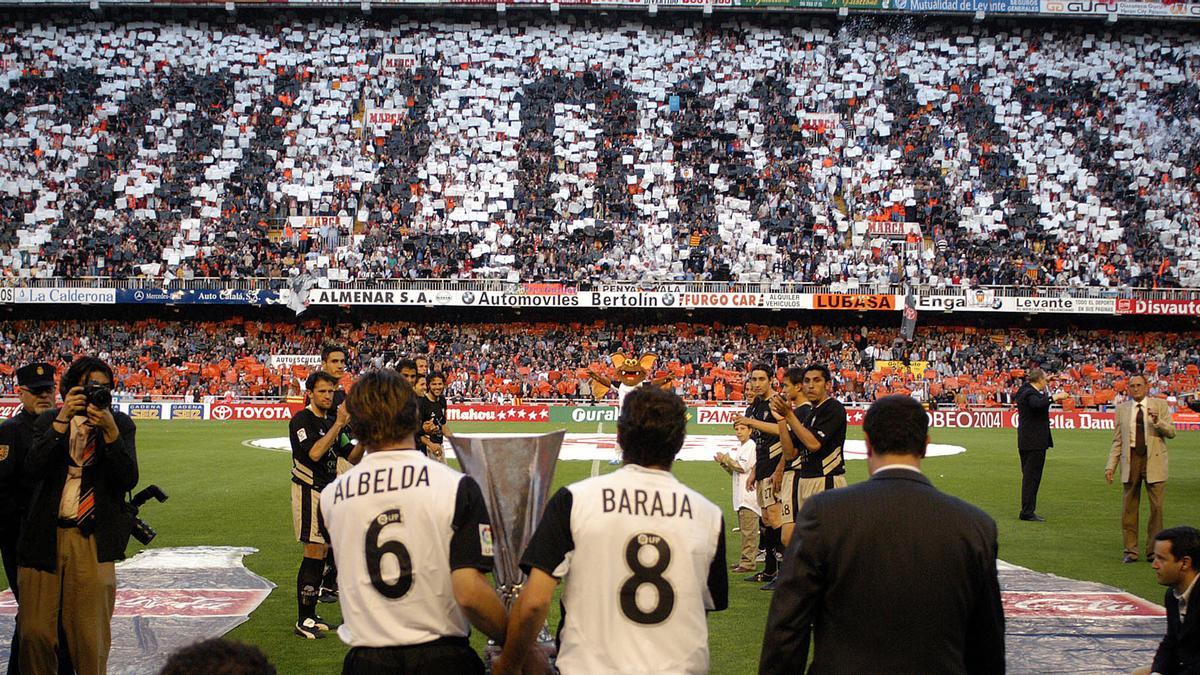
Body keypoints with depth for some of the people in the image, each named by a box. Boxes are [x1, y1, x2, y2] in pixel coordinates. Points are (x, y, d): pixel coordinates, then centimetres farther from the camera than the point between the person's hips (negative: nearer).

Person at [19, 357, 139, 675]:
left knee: (90, 639, 2)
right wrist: (62, 421, -16)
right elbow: (31, 470, -9)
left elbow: (128, 480, -7)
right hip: (44, 538, 1)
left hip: (93, 541, -1)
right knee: (35, 633, 2)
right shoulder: (49, 420, 6)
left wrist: (110, 432, -19)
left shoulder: (120, 424, 4)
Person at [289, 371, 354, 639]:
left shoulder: (330, 423, 15)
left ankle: (310, 615, 18)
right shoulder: (302, 420, -10)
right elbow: (315, 453, -26)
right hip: (309, 492, -8)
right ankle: (303, 621, -5)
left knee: (321, 554, 10)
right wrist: (339, 424, -25)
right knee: (313, 554, -10)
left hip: (328, 493, 8)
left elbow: (353, 457, 13)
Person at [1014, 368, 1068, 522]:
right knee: (1032, 476, -5)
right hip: (1035, 441, -10)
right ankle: (1027, 511, -3)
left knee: (1028, 476, 15)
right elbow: (1038, 403, -37)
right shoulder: (1030, 393, -17)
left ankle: (1027, 510, 21)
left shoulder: (1026, 391, 13)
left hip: (1026, 440, 10)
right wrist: (1055, 397, -30)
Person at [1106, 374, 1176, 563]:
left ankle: (1153, 551, 8)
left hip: (1154, 461, -1)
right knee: (1129, 508, 3)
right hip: (1131, 460, 2)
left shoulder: (1160, 405, 5)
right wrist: (1111, 466, 3)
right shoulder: (1121, 409, 9)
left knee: (1156, 507, -2)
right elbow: (1117, 441, 10)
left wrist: (1157, 421, -19)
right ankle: (1131, 551, 10)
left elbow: (1171, 433, -1)